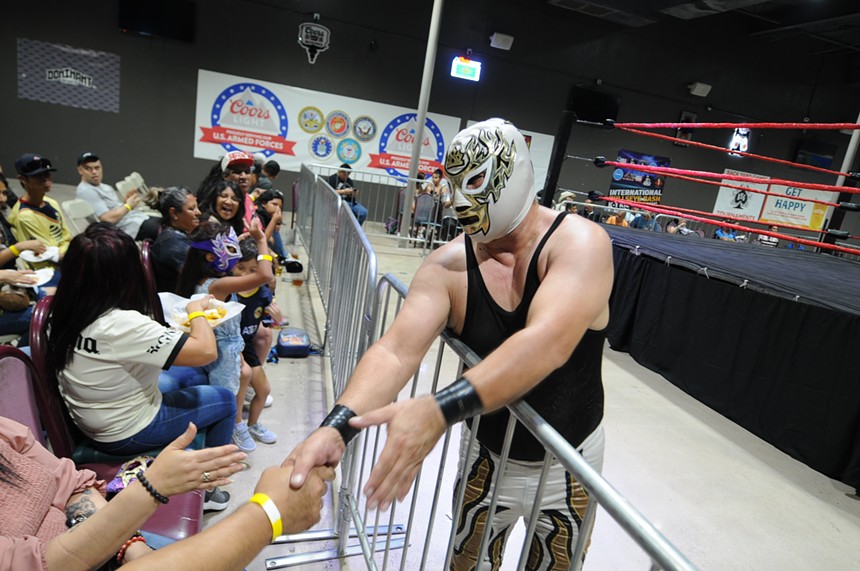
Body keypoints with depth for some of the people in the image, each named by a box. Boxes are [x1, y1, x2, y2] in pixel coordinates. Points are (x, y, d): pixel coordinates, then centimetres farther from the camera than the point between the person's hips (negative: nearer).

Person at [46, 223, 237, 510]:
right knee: (226, 401, 8)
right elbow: (206, 352, -33)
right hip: (127, 434, -8)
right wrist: (197, 310, -17)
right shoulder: (123, 325, -34)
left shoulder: (62, 313, -9)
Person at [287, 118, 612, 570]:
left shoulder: (580, 243, -23)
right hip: (488, 455, 2)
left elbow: (547, 343, -40)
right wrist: (336, 426, -42)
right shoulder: (448, 266, -13)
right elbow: (396, 350, -25)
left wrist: (438, 411, -50)